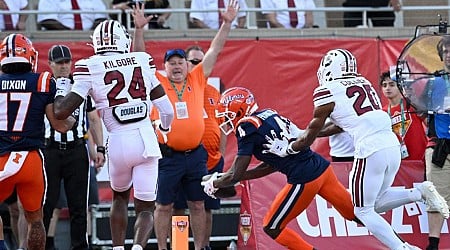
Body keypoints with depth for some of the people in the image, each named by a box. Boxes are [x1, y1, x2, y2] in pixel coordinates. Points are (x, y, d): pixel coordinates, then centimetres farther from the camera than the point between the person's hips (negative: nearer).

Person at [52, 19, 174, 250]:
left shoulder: (89, 69, -3)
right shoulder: (143, 61, 6)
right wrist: (165, 127, 35)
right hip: (146, 139, 0)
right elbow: (167, 110, 12)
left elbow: (62, 111, -6)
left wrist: (61, 90, 15)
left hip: (119, 143, 0)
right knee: (145, 207, 9)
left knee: (120, 197, 27)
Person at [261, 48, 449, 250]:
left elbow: (310, 136, 7)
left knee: (363, 211, 7)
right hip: (392, 146, 7)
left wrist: (286, 149, 24)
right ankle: (419, 192, 5)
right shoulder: (363, 83, 19)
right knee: (376, 203, 23)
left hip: (371, 152, -7)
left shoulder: (328, 93, -2)